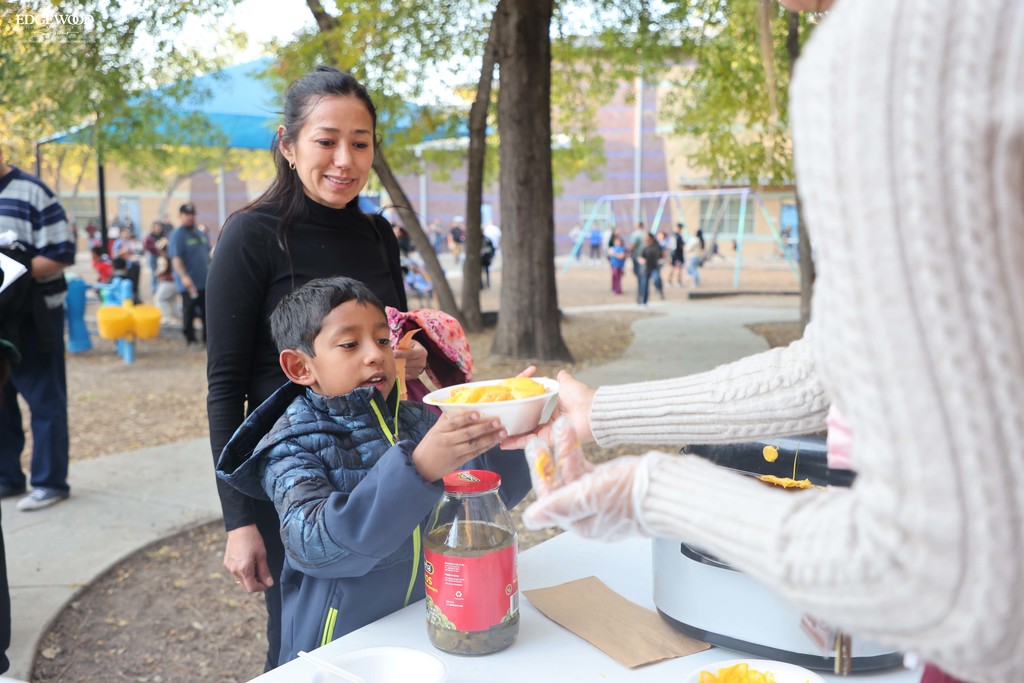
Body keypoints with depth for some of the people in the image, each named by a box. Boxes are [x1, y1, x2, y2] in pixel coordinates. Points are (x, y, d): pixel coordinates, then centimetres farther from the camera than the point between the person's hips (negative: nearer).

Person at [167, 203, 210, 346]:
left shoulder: (201, 233, 14)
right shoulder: (177, 235, -9)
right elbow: (175, 258, -19)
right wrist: (184, 276, -31)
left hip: (205, 281, 7)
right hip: (188, 283, -7)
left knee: (208, 312, 10)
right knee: (189, 312, -1)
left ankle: (208, 337, 18)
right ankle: (190, 339, 8)